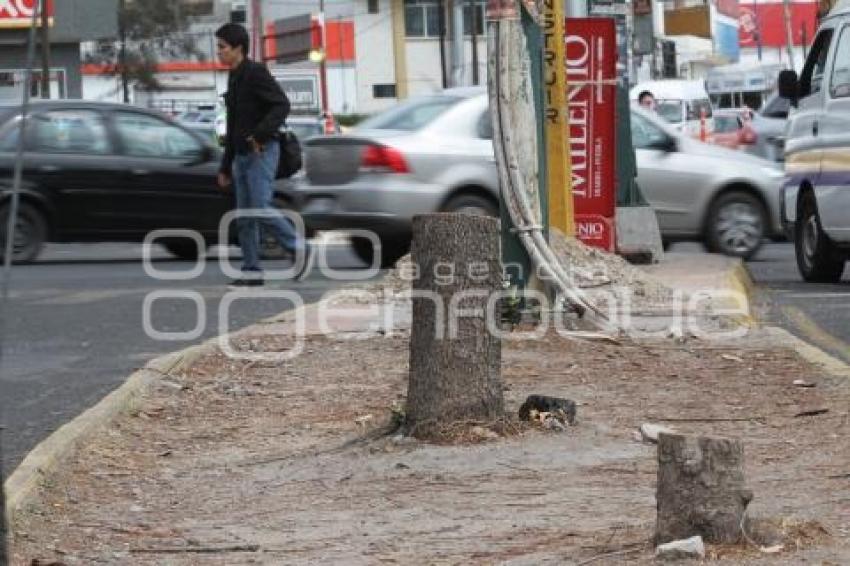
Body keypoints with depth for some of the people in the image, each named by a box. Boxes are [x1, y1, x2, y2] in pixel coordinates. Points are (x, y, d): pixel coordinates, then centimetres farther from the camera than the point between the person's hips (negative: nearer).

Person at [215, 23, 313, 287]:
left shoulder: (256, 73, -10)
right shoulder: (233, 80, 17)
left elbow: (282, 105, -21)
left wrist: (260, 134, -31)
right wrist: (225, 168, 20)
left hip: (262, 152, -9)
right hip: (242, 156, 9)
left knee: (261, 209, -16)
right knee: (244, 217, 3)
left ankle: (299, 248, 0)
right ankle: (252, 272, 4)